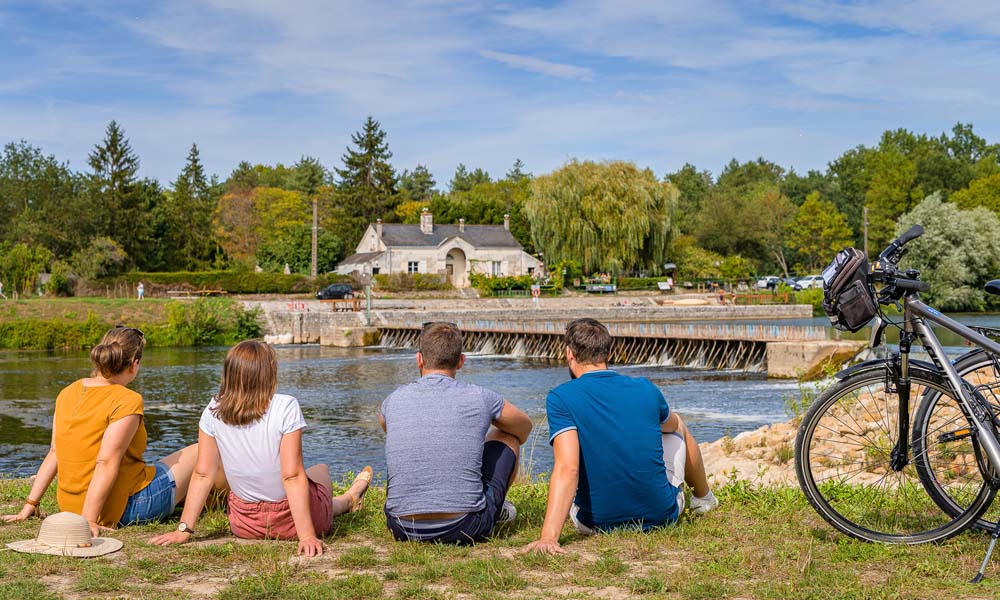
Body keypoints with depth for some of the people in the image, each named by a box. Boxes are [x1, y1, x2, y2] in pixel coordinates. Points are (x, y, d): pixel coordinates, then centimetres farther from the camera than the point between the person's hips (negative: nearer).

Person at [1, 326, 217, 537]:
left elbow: (54, 453, 3)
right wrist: (89, 521, -26)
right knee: (200, 453, 9)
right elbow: (106, 463, -25)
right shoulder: (127, 401, -20)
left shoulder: (68, 393, 2)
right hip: (125, 509, -7)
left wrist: (30, 505, 7)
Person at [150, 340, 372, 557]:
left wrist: (184, 530, -4)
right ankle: (349, 499, 58)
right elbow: (293, 476, -25)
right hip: (290, 521, -3)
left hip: (244, 524, 3)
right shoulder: (285, 407, -22)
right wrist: (307, 536, -22)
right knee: (321, 470, 30)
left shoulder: (213, 411, -11)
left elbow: (202, 474, -9)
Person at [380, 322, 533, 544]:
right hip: (467, 529, -2)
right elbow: (524, 426, 20)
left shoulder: (395, 400, 3)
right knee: (507, 434, 21)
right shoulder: (479, 398, -3)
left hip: (403, 529, 2)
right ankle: (496, 510, 42)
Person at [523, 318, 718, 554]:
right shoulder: (646, 389, -3)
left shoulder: (560, 398, -13)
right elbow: (672, 425, 20)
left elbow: (567, 469, -26)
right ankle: (703, 498, 53)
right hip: (662, 515, 3)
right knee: (677, 427, 29)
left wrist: (548, 537, -31)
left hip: (597, 522, -2)